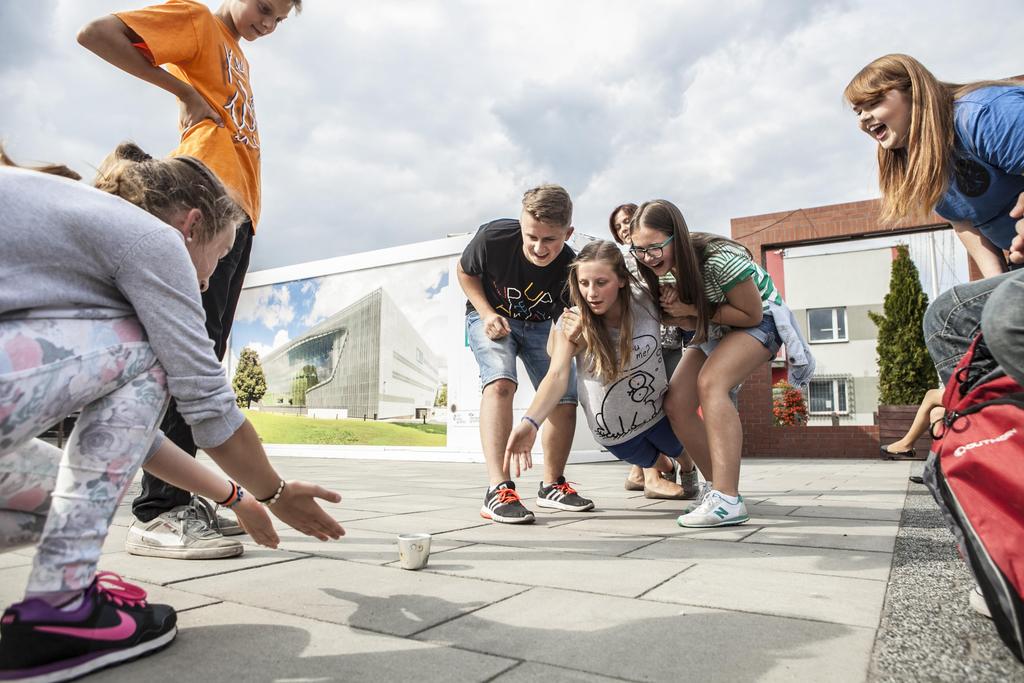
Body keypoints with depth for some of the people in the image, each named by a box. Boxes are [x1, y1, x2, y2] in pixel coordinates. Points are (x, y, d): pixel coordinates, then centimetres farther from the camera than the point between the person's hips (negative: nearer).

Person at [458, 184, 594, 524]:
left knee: (565, 399, -7)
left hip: (540, 326, 3)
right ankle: (498, 490, -33)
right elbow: (465, 272, -8)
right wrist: (487, 314, -20)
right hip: (490, 317, -2)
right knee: (500, 381, -31)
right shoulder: (493, 237, -29)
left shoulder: (570, 269, -26)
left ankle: (552, 485, 16)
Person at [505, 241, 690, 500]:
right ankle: (652, 467, 59)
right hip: (613, 428, -2)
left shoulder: (645, 302, -20)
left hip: (658, 409, 2)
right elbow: (557, 376, -35)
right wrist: (530, 422, -49)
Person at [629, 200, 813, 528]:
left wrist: (693, 310, -29)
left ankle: (728, 500, -35)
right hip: (713, 328, 7)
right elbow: (689, 321, -3)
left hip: (760, 320, -7)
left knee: (710, 382, -34)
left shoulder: (720, 259, -33)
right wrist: (671, 308, -26)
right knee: (676, 405, -11)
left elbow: (752, 314, -23)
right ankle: (716, 486, 4)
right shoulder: (661, 268, -13)